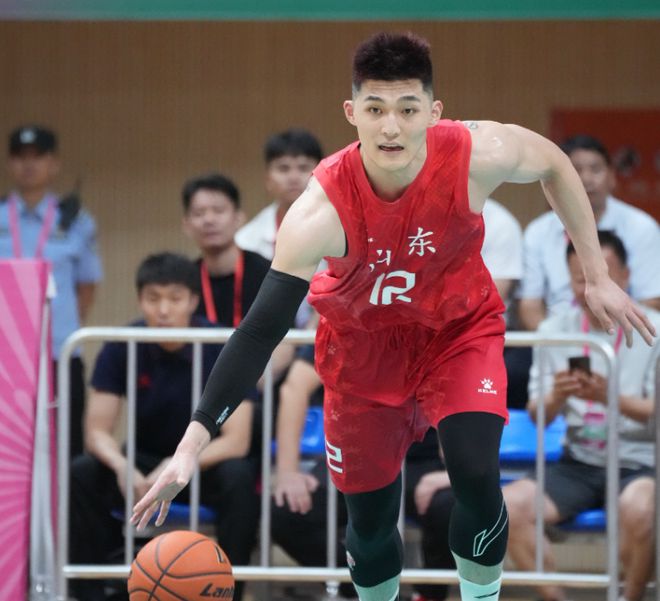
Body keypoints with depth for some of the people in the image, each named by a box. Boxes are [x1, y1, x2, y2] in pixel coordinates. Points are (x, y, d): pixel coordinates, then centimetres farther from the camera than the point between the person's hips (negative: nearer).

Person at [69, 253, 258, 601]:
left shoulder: (224, 347, -19)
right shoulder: (122, 347, -12)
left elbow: (236, 441, -22)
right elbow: (97, 432, -12)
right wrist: (122, 468, -35)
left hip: (207, 462, -2)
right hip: (145, 461, 2)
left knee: (239, 478, -36)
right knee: (81, 475, -26)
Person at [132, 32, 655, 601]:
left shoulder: (477, 154, -30)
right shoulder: (323, 210, -36)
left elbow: (554, 164, -6)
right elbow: (261, 330, -35)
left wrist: (598, 276, -1)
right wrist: (192, 444, -43)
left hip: (460, 326, 1)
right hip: (364, 343, -1)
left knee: (476, 478, -20)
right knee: (371, 519, 6)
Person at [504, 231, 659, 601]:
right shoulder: (555, 331, 6)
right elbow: (538, 417, 5)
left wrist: (610, 397, -26)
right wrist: (556, 396, -19)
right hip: (579, 464, 3)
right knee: (511, 505, -23)